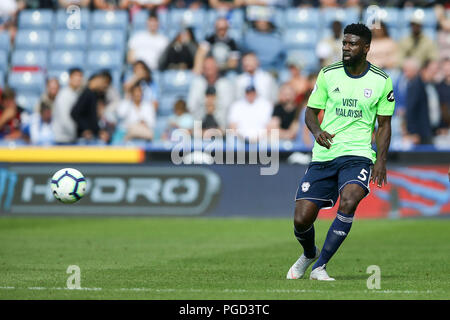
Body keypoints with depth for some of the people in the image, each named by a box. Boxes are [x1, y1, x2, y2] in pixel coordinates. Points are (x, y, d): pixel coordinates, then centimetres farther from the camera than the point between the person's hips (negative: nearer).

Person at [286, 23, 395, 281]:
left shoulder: (381, 81, 2)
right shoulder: (329, 74, 4)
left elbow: (384, 123, 9)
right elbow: (311, 111, 11)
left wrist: (381, 160, -2)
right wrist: (317, 131, -11)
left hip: (357, 155, -2)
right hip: (323, 155, 2)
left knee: (348, 202, -31)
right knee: (302, 219, -5)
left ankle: (320, 266, -18)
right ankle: (310, 254, 31)